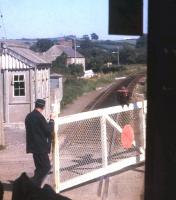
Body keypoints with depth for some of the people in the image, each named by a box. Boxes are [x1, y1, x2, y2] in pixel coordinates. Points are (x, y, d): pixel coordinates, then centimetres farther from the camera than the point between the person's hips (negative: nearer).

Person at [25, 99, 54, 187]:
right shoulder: (39, 117, -17)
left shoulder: (29, 116, 9)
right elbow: (49, 130, -13)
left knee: (39, 167, 16)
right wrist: (51, 120, 0)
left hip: (33, 146, 9)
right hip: (41, 146, -9)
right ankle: (33, 183, -8)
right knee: (46, 167, -3)